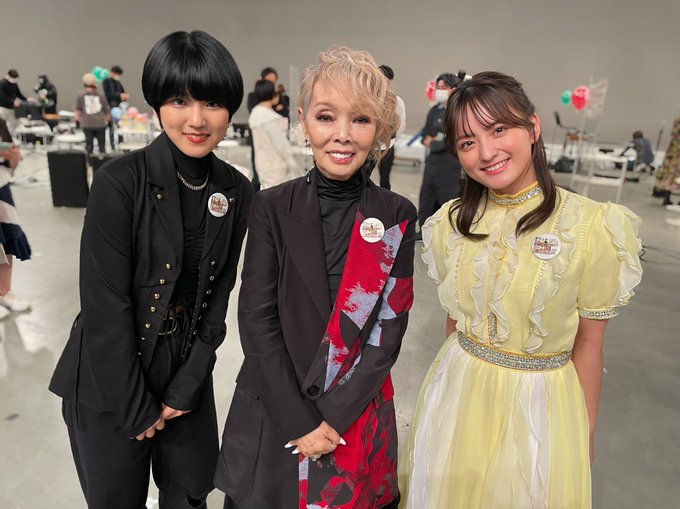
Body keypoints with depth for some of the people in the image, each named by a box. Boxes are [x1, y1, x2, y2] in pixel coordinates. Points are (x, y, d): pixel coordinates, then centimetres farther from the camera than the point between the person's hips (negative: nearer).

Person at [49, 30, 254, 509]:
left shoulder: (236, 191, -5)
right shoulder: (120, 182, -20)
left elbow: (217, 297, -1)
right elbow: (105, 306, -18)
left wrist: (186, 388, -3)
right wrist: (137, 410, -11)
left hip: (188, 375, 4)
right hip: (109, 381, -3)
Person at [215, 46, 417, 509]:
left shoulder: (397, 218, -7)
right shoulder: (273, 208, -8)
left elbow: (389, 330, -8)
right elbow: (257, 320, -10)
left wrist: (333, 419, -12)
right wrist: (299, 422, -12)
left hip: (358, 418, 0)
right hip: (273, 412, 0)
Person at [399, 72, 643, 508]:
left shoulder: (592, 226, -16)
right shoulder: (452, 221, -5)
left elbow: (588, 343, -8)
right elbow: (455, 317, 5)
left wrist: (586, 435, 1)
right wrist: (458, 372, 15)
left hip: (540, 403, -3)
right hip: (460, 393, 3)